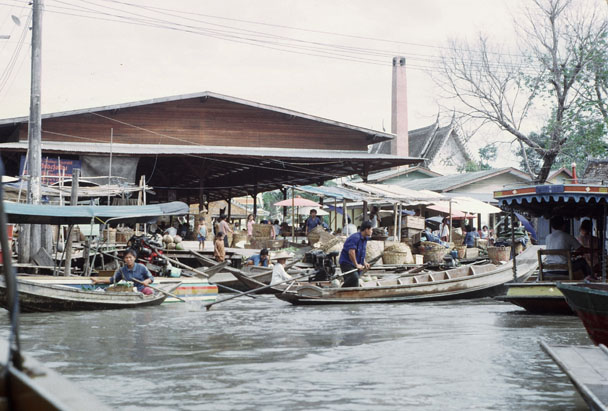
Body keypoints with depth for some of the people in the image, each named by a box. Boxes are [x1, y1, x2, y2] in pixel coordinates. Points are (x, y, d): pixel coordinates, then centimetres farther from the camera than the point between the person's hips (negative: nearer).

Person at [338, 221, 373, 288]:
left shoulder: (364, 239, 13)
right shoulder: (355, 238, -18)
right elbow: (351, 252, -25)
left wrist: (364, 263, 13)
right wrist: (356, 265, -18)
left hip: (356, 265, 10)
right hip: (346, 263, -10)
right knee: (354, 277, -30)